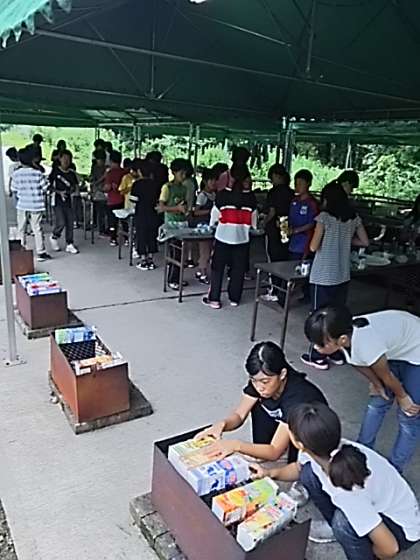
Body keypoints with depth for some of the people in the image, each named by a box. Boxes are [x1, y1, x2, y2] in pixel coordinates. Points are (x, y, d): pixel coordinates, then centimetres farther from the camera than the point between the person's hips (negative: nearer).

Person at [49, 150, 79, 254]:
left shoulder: (72, 173, 6)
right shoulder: (55, 171, -5)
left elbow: (75, 185, 15)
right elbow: (49, 186, -5)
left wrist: (73, 189, -7)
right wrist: (59, 192, -18)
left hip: (68, 200, 4)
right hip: (58, 201, -4)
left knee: (70, 223, 3)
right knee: (61, 223, -12)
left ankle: (69, 245, 12)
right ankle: (54, 238, 17)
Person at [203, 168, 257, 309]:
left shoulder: (223, 194, -8)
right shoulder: (251, 197, -2)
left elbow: (215, 213, 2)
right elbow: (253, 217, 10)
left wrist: (212, 223, 23)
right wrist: (253, 227, 31)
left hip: (223, 236, -1)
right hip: (242, 238, 2)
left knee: (218, 268, 8)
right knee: (238, 269, 12)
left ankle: (214, 299, 9)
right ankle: (234, 298, 20)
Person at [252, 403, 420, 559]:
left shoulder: (346, 489, -40)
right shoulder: (324, 449, -20)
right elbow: (299, 469, 4)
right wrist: (270, 473, -11)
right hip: (372, 506, 7)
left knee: (344, 521, -33)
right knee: (309, 473, -3)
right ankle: (337, 528, 19)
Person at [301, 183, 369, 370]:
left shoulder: (324, 217, -11)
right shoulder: (354, 218, 5)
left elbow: (313, 247, -12)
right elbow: (365, 242, 10)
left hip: (323, 275, -5)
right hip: (343, 275, 6)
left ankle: (318, 356, 13)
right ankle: (337, 353, 26)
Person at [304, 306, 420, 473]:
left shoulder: (366, 346, -41)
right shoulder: (344, 333, -22)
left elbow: (386, 376, -21)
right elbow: (360, 362, -1)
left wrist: (402, 397, -4)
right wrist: (376, 384, 7)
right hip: (395, 348, 6)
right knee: (378, 402, 15)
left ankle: (394, 470, 19)